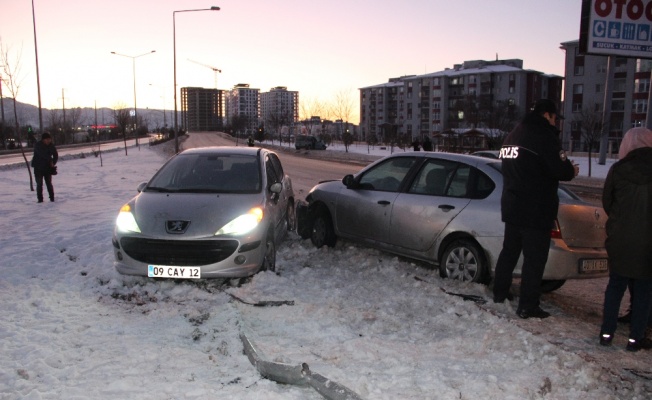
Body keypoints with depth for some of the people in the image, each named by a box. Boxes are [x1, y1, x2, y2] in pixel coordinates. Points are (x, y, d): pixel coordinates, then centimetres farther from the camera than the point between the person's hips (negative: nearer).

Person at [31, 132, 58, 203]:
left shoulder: (51, 145, 2)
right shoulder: (38, 145, -12)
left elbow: (56, 155, 6)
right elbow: (42, 154, -25)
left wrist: (53, 163, -8)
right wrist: (50, 160, -25)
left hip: (48, 167, 3)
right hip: (38, 167, -3)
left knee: (49, 183, 4)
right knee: (39, 184, -1)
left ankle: (52, 198, 11)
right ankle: (40, 199, 5)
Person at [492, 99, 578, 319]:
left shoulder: (513, 136, 14)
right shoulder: (544, 135, -14)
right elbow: (559, 168, -19)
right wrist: (572, 171, 4)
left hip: (512, 206, 9)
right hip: (536, 210, -8)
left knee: (509, 250, 19)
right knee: (534, 258, -2)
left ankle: (500, 293, 28)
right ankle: (527, 306, 2)